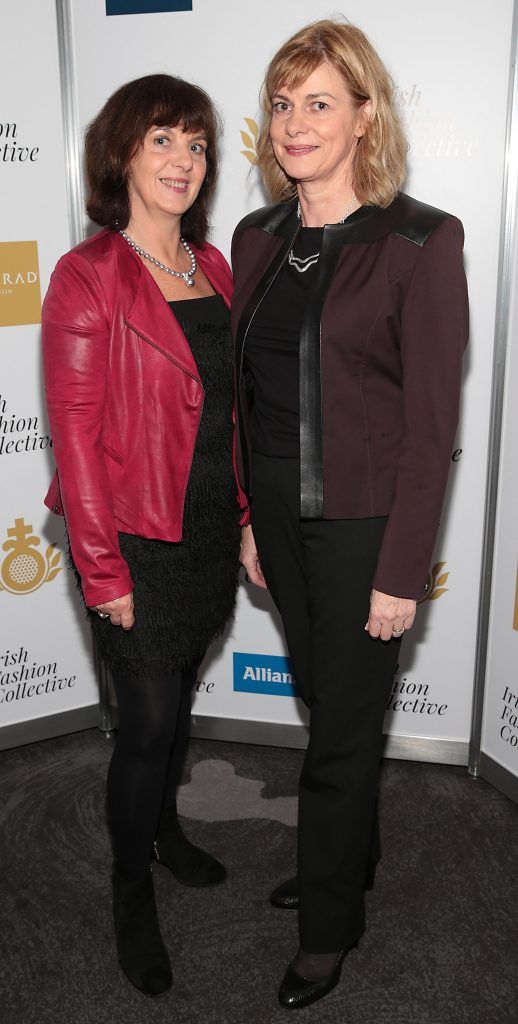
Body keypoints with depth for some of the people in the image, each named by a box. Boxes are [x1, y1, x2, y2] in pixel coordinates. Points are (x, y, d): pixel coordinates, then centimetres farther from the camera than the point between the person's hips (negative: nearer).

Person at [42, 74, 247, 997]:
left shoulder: (211, 266, 6)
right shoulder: (88, 278, -15)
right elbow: (76, 437, -16)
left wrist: (245, 514, 11)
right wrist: (104, 573, -15)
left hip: (210, 531, 6)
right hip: (138, 544, -6)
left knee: (177, 696, 22)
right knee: (147, 720, 5)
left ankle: (164, 829, 48)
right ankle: (132, 895, 30)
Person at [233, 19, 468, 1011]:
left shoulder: (421, 242, -12)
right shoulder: (258, 238, 6)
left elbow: (432, 423, -13)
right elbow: (248, 392, 11)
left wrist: (401, 573, -14)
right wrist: (249, 517, 10)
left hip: (363, 526, -5)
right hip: (281, 518, 6)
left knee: (343, 727, 9)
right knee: (326, 703, 21)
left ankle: (329, 923, 32)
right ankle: (347, 862, 46)